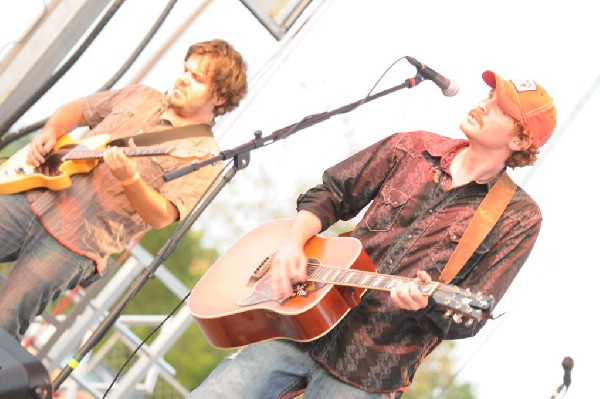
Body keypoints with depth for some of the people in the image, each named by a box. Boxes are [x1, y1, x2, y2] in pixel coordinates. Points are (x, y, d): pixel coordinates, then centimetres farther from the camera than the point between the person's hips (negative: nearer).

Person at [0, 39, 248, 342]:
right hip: (33, 197, 6)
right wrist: (49, 134, 3)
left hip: (76, 243, -5)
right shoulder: (141, 97, 15)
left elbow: (161, 217, -12)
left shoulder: (204, 156, -3)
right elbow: (75, 109, 23)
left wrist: (129, 177, -28)